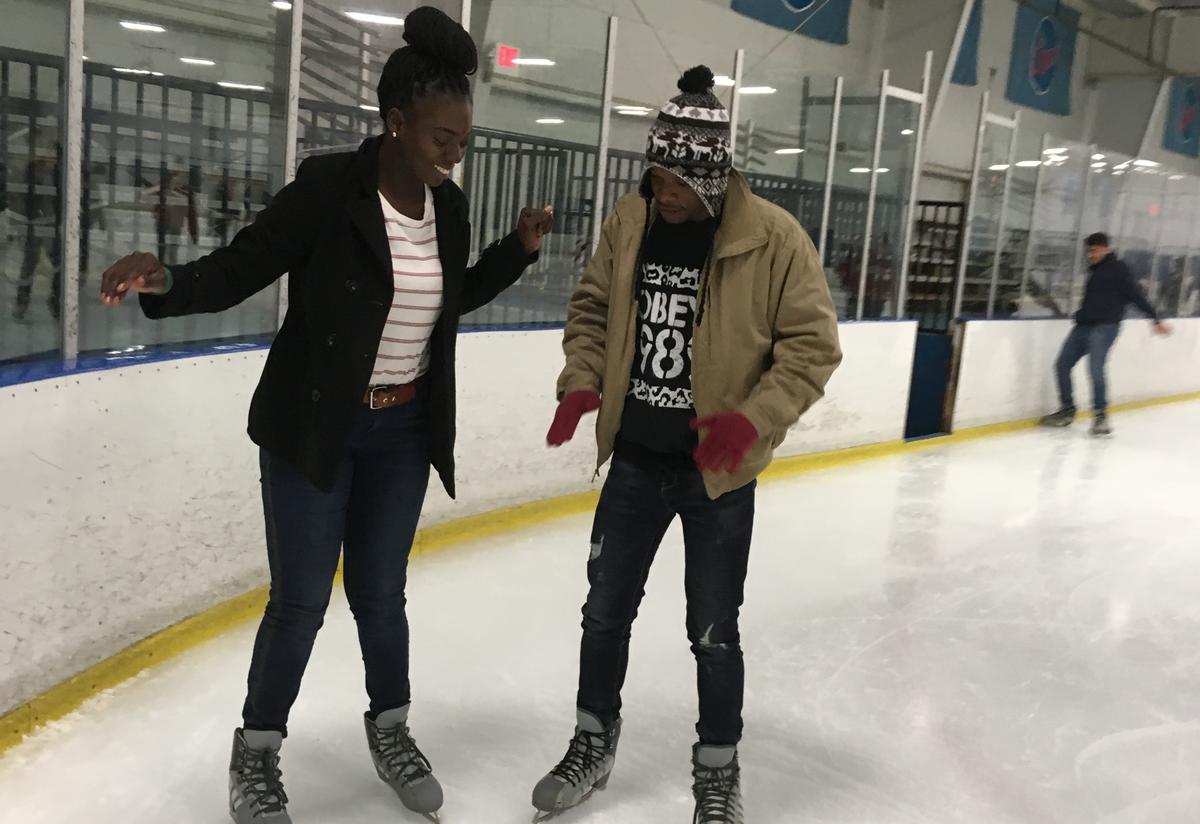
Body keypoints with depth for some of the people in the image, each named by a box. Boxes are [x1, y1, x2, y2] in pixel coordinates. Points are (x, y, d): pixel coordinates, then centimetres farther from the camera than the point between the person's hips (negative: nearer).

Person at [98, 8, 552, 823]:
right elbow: (236, 271, -17)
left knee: (380, 591, 14)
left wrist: (518, 251, 4)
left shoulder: (448, 206, -1)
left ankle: (390, 730, 37)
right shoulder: (328, 187, -18)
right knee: (301, 597, 4)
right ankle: (258, 751, 27)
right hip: (312, 427, -4)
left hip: (403, 431, 4)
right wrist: (166, 280, -37)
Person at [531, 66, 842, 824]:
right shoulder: (630, 222, -2)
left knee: (713, 631, 8)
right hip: (635, 459, 4)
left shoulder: (774, 238, -15)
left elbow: (813, 344, -12)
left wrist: (751, 420, -23)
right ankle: (594, 743, 38)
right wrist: (582, 383, -6)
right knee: (606, 610, 15)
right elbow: (593, 309, 10)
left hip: (717, 473, -4)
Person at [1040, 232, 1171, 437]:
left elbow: (1136, 296, -5)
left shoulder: (1118, 269, -1)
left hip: (1105, 327, -8)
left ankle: (1100, 415, -7)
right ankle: (1067, 410, 14)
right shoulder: (1095, 272, 20)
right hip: (1083, 326, 8)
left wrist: (1156, 319, -9)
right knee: (1062, 365, 1)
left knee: (1095, 369, -19)